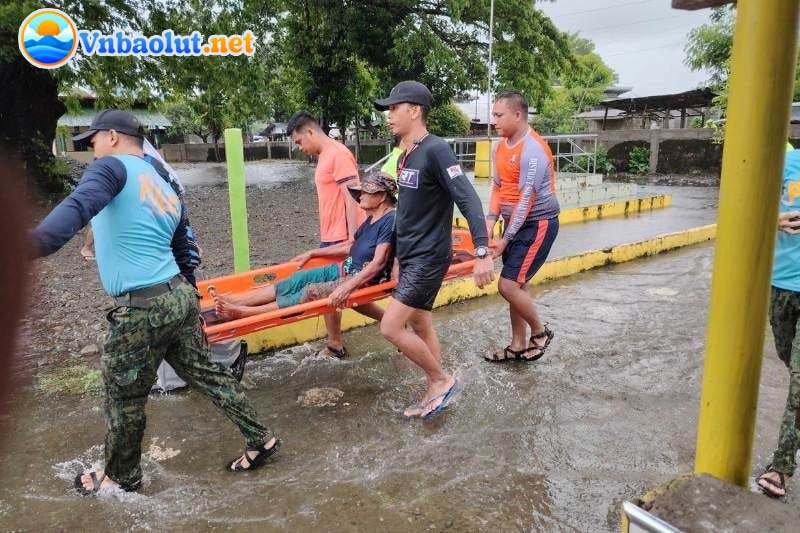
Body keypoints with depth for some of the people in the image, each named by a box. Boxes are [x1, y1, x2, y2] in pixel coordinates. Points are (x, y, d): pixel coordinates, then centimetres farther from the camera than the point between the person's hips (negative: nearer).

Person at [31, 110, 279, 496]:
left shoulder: (114, 167, -7)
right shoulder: (167, 191, 17)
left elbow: (79, 205, -29)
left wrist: (31, 247, -44)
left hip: (141, 309, -8)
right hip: (180, 294, 8)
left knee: (124, 398, 12)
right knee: (205, 373, 19)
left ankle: (121, 476, 33)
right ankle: (259, 439, 28)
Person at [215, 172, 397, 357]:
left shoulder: (390, 221, -18)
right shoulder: (372, 219, 11)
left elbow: (378, 263, -26)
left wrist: (347, 287, -35)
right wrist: (312, 253, 23)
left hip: (363, 280, -9)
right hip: (344, 270, 9)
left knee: (311, 292, -22)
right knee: (297, 280, -5)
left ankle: (242, 312, -24)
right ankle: (236, 301, -9)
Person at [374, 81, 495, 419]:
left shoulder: (435, 150, -17)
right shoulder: (405, 157, 11)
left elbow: (468, 199, -24)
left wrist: (482, 253, -32)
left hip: (429, 257, -9)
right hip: (410, 256, 9)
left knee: (391, 327, -10)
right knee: (420, 326, 14)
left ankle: (443, 379, 9)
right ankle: (434, 394, 26)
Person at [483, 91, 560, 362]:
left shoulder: (533, 150, -20)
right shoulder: (500, 147, 6)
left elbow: (526, 199, -22)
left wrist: (505, 238, -20)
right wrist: (490, 220, -4)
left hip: (538, 225, -8)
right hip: (515, 223, 8)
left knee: (508, 285, -11)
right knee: (516, 285, 12)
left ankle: (540, 332, 13)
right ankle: (518, 345, 24)